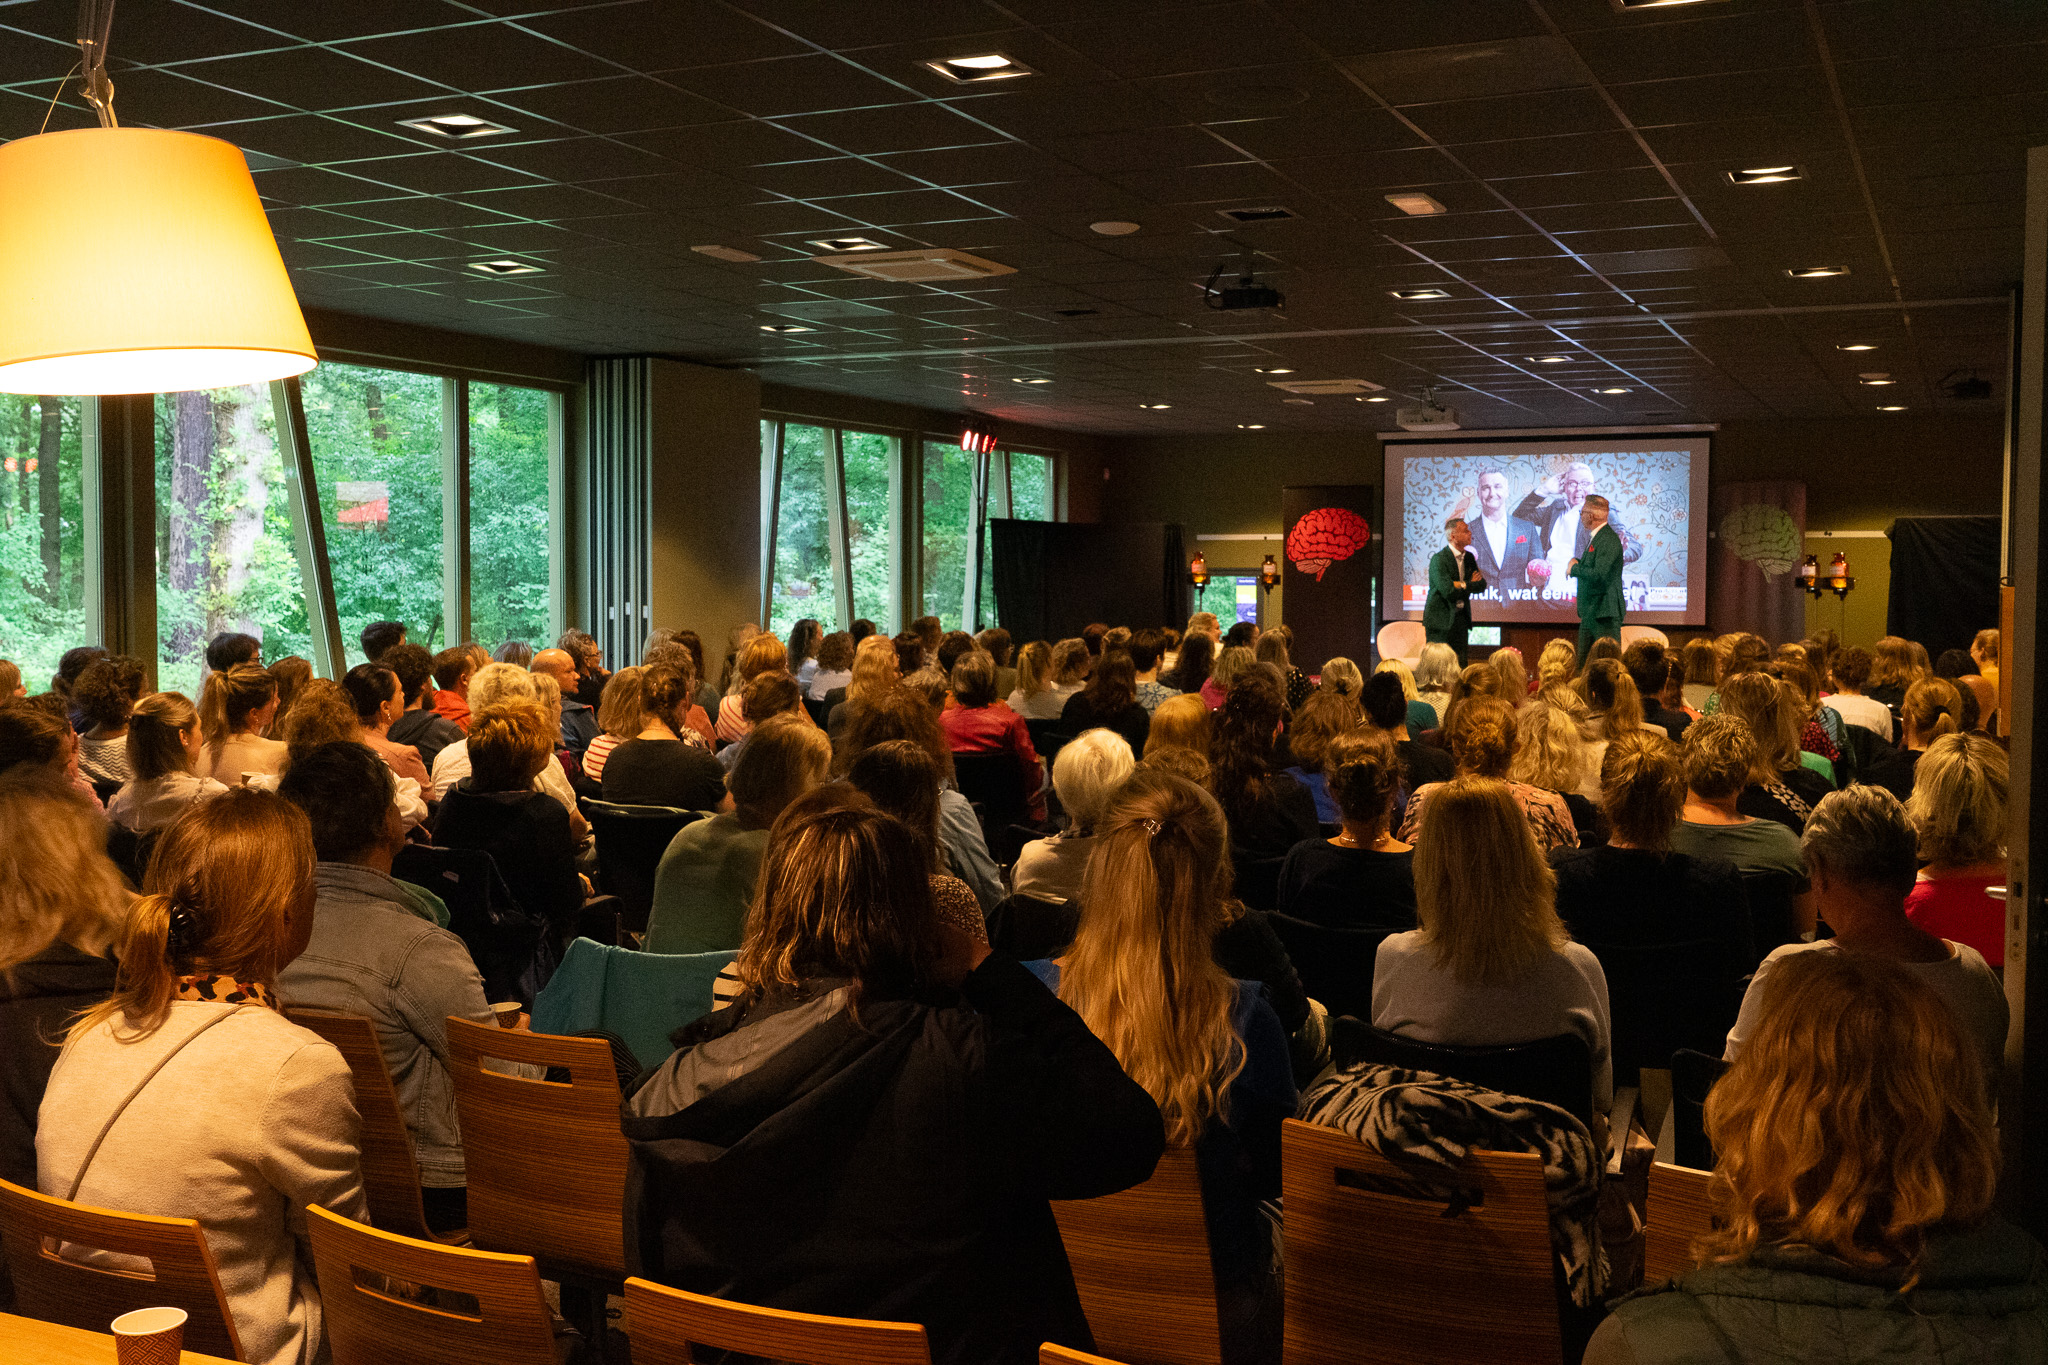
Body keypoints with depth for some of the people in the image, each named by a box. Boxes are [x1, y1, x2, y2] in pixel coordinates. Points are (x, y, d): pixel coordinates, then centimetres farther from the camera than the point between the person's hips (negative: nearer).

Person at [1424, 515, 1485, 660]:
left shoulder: (1469, 557, 11)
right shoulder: (1439, 559, -14)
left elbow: (1482, 586, 8)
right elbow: (1448, 591, -22)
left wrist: (1463, 585, -11)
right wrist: (1471, 584, -7)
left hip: (1461, 618, 7)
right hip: (1441, 620, -7)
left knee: (1459, 663, 5)